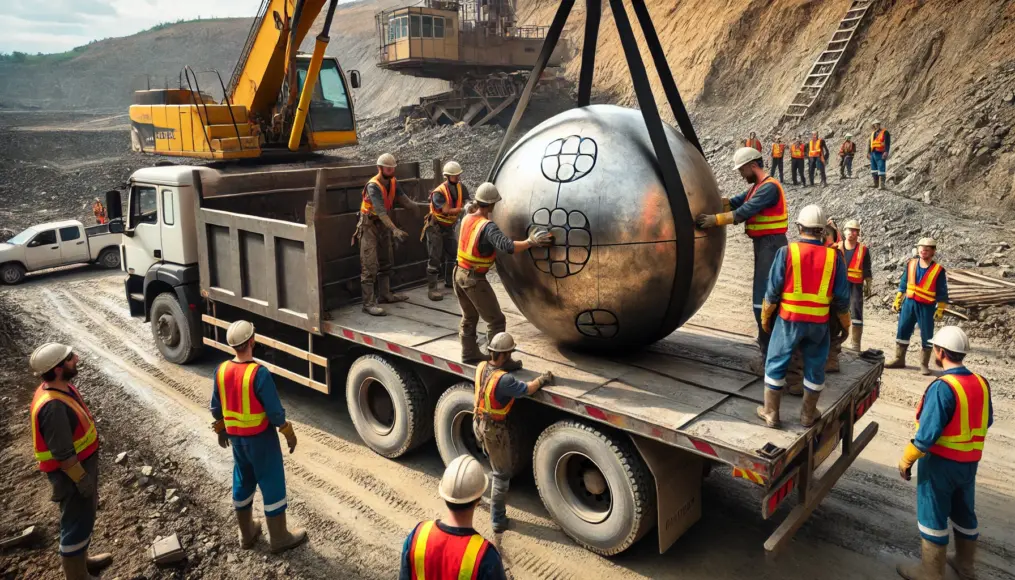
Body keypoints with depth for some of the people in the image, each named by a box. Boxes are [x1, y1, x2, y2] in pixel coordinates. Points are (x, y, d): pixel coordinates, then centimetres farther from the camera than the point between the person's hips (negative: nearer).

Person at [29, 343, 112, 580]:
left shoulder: (63, 387, -2)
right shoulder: (53, 406, -33)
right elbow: (63, 455, -28)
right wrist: (82, 479, -18)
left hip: (84, 461, 10)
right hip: (71, 471, -10)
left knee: (84, 515, 26)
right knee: (77, 522, 7)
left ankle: (79, 559, 45)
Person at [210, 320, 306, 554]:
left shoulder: (221, 370, -6)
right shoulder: (259, 373, -25)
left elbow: (216, 408, 6)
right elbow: (274, 411, -20)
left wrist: (221, 430, 22)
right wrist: (288, 433, -6)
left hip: (235, 436, 7)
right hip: (260, 437, -6)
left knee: (242, 483, 21)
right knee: (272, 485, 7)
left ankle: (246, 534, 35)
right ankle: (279, 538, 18)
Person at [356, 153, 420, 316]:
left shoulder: (393, 182, 0)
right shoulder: (373, 186, -24)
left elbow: (403, 199, -6)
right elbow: (380, 211, -34)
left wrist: (412, 205, -30)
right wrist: (395, 230, -44)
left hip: (384, 225, 8)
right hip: (370, 226, -8)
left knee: (386, 262, 18)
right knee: (369, 266, -11)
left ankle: (384, 295, 32)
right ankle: (368, 303, -11)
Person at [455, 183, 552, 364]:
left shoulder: (467, 218, 2)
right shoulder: (487, 226, -22)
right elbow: (507, 246, -38)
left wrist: (475, 208, 44)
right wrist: (530, 242, -41)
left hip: (460, 273, 9)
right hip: (475, 279, -8)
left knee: (469, 317, 22)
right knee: (496, 320, 1)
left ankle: (469, 353, 31)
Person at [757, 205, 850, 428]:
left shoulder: (786, 252, -10)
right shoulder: (833, 256, -4)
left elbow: (773, 291, -8)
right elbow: (841, 298, 0)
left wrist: (765, 317, 6)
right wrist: (845, 324, 14)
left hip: (789, 319, -2)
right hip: (819, 322, 2)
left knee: (776, 363, 10)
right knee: (815, 366, 16)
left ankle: (771, 413, 16)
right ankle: (808, 414, 27)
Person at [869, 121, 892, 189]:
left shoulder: (884, 133, -5)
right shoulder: (872, 133, 17)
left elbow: (887, 143, -13)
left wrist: (886, 152, -23)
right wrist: (869, 152, 17)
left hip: (880, 154, -8)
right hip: (873, 154, 8)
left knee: (881, 170, -12)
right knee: (874, 170, 11)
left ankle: (882, 185, -14)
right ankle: (876, 184, 18)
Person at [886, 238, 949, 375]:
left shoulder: (938, 270, -10)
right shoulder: (911, 264, 2)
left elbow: (942, 293, -6)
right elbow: (903, 284, 9)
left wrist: (940, 310, -9)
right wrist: (897, 301, 8)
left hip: (926, 307, -4)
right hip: (909, 302, 4)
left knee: (926, 336, 4)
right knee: (902, 331, 8)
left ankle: (924, 364, 16)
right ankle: (899, 359, 21)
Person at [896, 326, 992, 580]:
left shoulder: (942, 387, -25)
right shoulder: (981, 383, -2)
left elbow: (928, 432, -24)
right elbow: (986, 421, 11)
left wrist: (907, 459, -14)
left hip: (941, 462, -7)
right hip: (969, 462, 7)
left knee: (933, 515, 7)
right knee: (964, 512, 22)